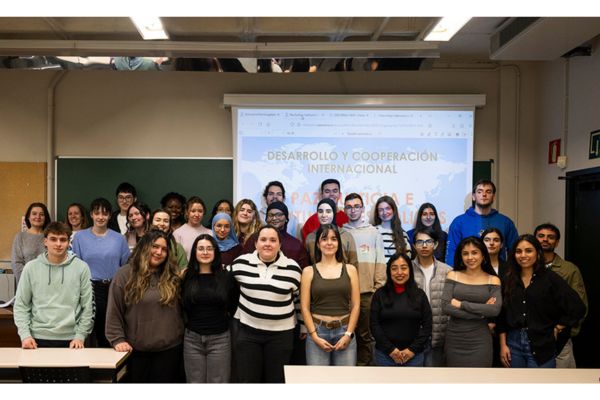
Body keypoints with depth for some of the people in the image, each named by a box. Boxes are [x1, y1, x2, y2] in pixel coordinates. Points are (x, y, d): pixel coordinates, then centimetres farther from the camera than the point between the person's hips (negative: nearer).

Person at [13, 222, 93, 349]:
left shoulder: (81, 267, -1)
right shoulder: (31, 267, 2)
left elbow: (88, 307, 0)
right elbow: (21, 305, 5)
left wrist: (80, 336, -5)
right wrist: (25, 334, -5)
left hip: (70, 339, -1)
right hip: (38, 338, 1)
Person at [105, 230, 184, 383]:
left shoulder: (172, 276, 5)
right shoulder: (125, 274, -3)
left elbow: (181, 308, 10)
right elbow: (114, 311, -4)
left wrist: (181, 336, 8)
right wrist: (118, 339, -10)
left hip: (169, 348, 2)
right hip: (137, 350, -1)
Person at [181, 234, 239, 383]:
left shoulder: (226, 276, -1)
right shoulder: (187, 277, 2)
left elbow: (235, 303, 10)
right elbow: (183, 306, 10)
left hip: (219, 338, -1)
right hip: (192, 338, 1)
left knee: (218, 382, 4)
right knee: (195, 382, 9)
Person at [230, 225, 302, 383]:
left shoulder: (292, 268, -5)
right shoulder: (241, 263, -5)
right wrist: (237, 314, 13)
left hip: (281, 333, 0)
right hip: (248, 331, 1)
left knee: (276, 380, 10)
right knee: (247, 380, 8)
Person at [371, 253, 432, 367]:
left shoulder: (419, 294, 3)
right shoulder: (380, 294, 0)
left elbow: (427, 325, 2)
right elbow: (374, 325, -2)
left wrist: (413, 349, -7)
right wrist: (390, 349, -10)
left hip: (414, 355, 1)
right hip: (385, 354, -1)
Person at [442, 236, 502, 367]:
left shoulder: (493, 280, 2)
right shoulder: (453, 276, 2)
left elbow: (495, 310, -13)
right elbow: (445, 306, -9)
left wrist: (461, 304, -12)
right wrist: (481, 312, -12)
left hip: (480, 340, -1)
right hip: (454, 339, 1)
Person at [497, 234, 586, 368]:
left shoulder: (551, 278, -4)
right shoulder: (509, 280, 6)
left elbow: (577, 308, -6)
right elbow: (502, 315, 7)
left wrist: (556, 329, -3)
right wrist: (503, 345, 3)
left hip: (541, 347, -3)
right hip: (513, 344, 3)